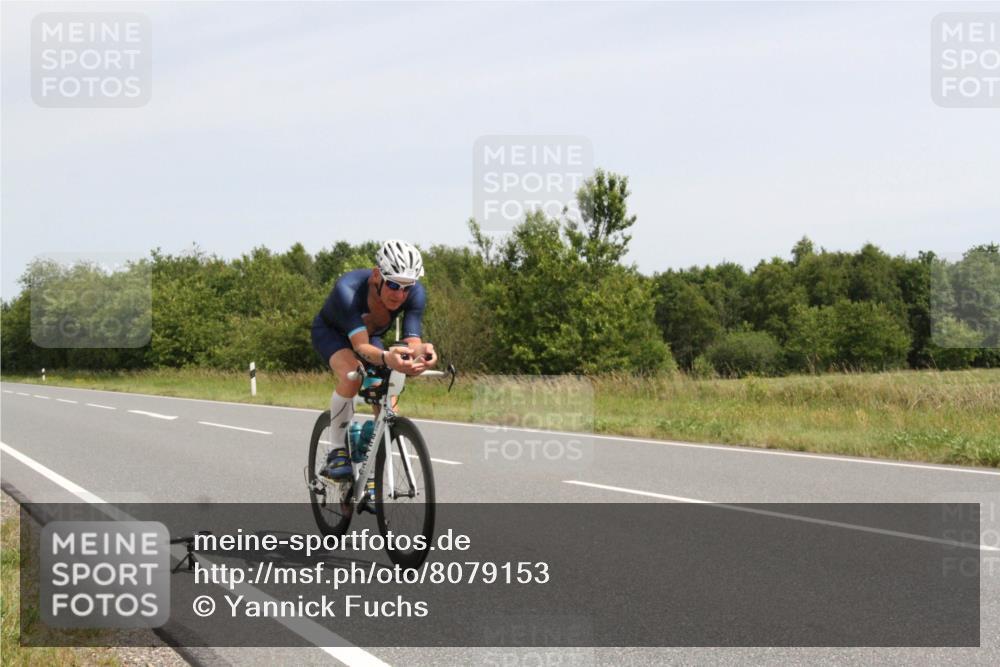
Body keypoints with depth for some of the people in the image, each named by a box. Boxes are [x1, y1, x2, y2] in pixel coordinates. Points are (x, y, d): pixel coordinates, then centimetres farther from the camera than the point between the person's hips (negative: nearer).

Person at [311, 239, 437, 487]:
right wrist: (386, 358, -70)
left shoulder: (416, 294, -30)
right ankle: (338, 453, -19)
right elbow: (361, 346, -48)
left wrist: (421, 352, -61)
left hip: (372, 336, 4)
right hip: (331, 332, -4)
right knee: (352, 376, -36)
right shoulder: (348, 289, -41)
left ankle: (372, 475, 7)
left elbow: (411, 342, -36)